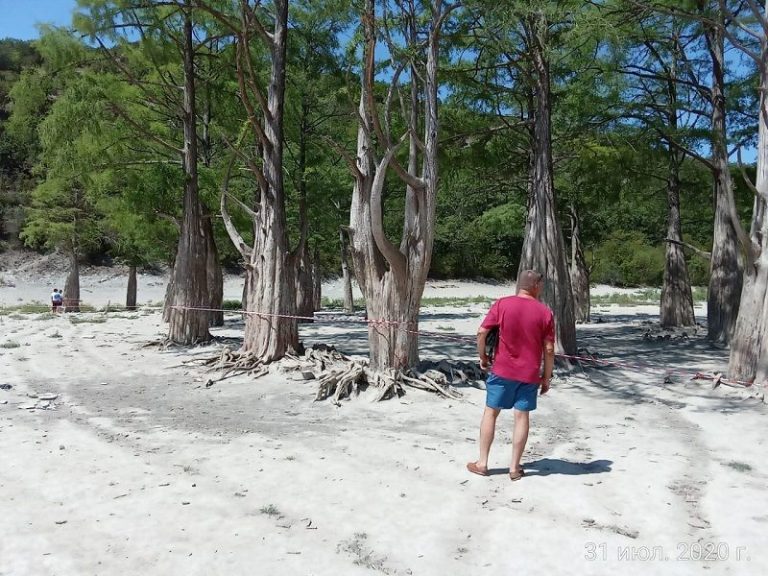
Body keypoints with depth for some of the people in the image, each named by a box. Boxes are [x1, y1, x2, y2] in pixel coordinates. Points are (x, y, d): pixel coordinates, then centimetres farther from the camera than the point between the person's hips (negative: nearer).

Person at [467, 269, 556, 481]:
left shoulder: (502, 304, -5)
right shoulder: (545, 312, -4)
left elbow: (482, 332, -9)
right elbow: (549, 349, -3)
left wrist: (483, 356, 7)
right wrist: (546, 378, 6)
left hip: (502, 371, 0)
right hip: (530, 375, 0)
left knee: (490, 413, 11)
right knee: (522, 417, 8)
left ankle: (482, 463, 16)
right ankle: (514, 467, 15)